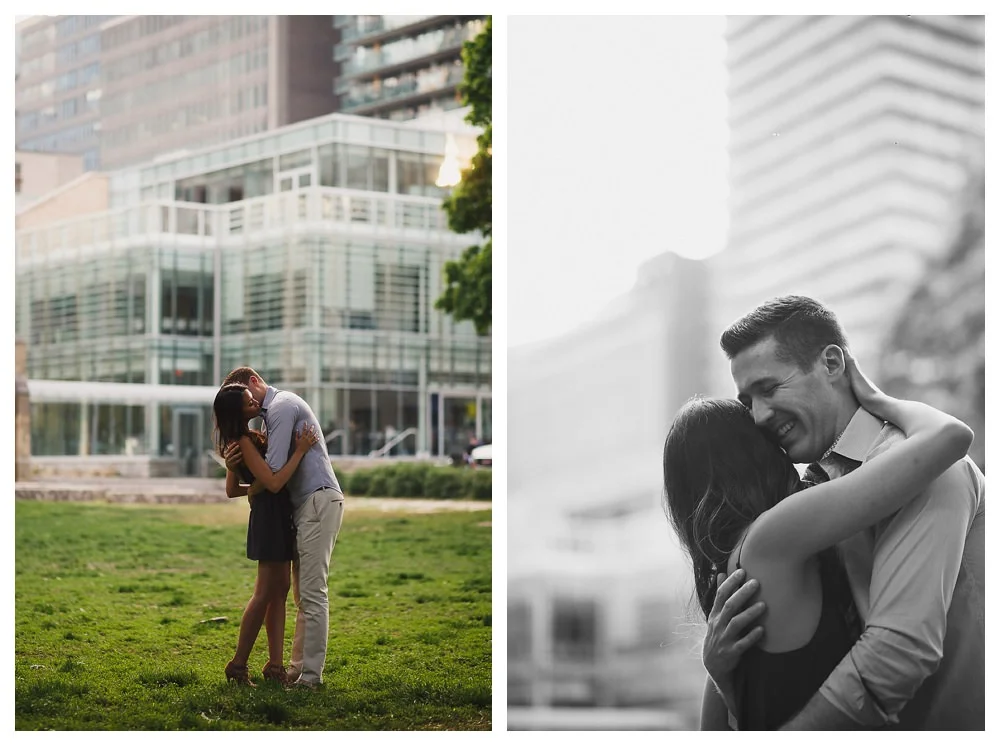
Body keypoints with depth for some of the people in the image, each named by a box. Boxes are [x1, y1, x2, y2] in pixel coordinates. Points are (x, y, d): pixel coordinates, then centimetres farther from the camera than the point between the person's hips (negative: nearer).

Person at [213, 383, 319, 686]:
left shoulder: (241, 439, 12)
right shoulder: (244, 442, -19)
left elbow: (231, 489, 18)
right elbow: (273, 482, -25)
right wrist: (300, 451, -21)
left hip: (277, 516, 10)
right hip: (270, 515, -10)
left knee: (280, 591, 8)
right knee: (265, 594, -5)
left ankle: (275, 665, 9)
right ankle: (238, 665, 1)